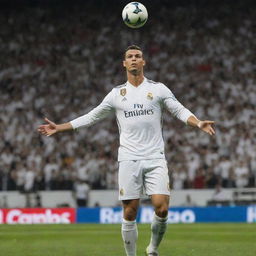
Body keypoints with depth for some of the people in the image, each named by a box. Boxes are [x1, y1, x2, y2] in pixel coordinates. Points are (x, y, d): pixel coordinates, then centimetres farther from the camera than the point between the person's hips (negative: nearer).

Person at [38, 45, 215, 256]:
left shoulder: (158, 89, 8)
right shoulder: (117, 94, 11)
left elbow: (180, 111, 5)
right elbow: (90, 117, 18)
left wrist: (199, 123, -16)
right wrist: (59, 128, 13)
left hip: (155, 159, -1)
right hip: (129, 159, 1)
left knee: (162, 209, -13)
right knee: (130, 213, -3)